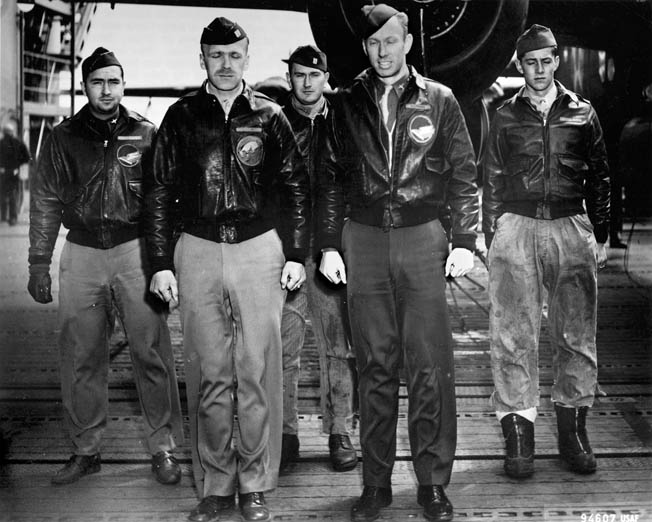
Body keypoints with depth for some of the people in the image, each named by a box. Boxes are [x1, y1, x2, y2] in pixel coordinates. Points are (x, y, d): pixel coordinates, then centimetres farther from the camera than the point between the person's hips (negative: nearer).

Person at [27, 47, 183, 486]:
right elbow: (45, 203, 9)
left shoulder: (145, 134, 3)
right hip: (82, 253, 2)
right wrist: (39, 264, 4)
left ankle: (163, 448, 9)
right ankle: (86, 450, 18)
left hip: (136, 251, -2)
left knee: (151, 353, -2)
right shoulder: (64, 138, 7)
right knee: (82, 358, 5)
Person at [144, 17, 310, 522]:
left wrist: (296, 254, 1)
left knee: (257, 373, 1)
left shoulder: (269, 117, 6)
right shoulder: (182, 116, 7)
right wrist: (161, 263, 2)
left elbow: (297, 188, 8)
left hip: (260, 249, -1)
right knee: (209, 375, 5)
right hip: (197, 252, 1)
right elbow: (159, 192, 8)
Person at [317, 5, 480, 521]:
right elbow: (331, 179, 11)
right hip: (364, 241, 1)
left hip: (423, 238, -1)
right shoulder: (346, 104, 9)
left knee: (430, 367, -1)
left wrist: (465, 241, -2)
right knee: (375, 366, 6)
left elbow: (464, 176, 6)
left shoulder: (439, 101, 6)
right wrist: (329, 245, 3)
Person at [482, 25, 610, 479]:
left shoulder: (581, 113, 12)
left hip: (571, 226, 1)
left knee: (577, 334, 4)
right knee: (514, 335, -6)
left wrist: (600, 236, 9)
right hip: (517, 226, -1)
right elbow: (493, 181, 11)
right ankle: (518, 432, -1)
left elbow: (599, 177, 14)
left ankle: (573, 428, 15)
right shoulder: (506, 116, 11)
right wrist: (492, 238, 4)